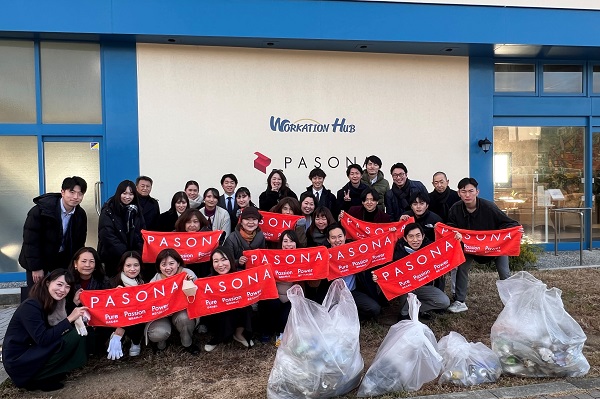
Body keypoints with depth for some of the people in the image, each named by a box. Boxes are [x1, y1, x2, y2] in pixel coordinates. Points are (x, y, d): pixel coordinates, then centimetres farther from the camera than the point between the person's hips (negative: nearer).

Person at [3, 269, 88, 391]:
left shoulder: (53, 302, 6)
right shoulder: (30, 306, -21)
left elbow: (55, 330, 0)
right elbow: (43, 339, -28)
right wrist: (69, 319, -28)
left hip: (31, 352, 9)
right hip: (18, 362, -9)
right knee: (73, 336, -22)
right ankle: (37, 380, -7)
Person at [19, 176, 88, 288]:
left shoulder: (81, 215, -6)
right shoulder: (41, 209, -20)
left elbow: (79, 243, 4)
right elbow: (30, 240, -18)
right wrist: (36, 268, -17)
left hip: (63, 261, 3)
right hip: (38, 259, -3)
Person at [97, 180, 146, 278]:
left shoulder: (136, 211, 8)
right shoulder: (108, 211, -5)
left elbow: (142, 234, 5)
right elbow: (108, 236, -13)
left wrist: (138, 253, -8)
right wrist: (125, 253, -17)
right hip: (112, 257, -3)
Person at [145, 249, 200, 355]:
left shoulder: (187, 274, -13)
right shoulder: (155, 280, -10)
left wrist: (191, 283, -28)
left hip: (182, 311, 0)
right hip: (161, 314, 0)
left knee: (184, 317, -34)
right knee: (157, 334, -28)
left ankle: (187, 343, -1)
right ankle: (161, 342, 13)